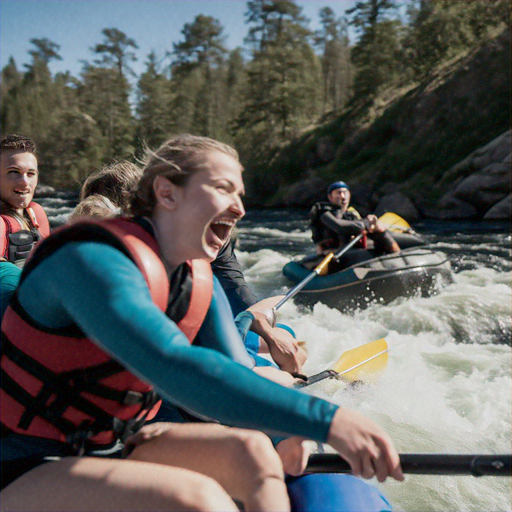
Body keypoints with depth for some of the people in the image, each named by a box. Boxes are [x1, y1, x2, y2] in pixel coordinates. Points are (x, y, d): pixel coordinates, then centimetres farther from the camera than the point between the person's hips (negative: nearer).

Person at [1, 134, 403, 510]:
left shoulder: (199, 280, 0)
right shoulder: (93, 261, -26)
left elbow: (236, 372, 0)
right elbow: (174, 370, -40)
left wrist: (286, 432, -18)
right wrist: (323, 419, -42)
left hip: (116, 444, 7)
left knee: (251, 451, -11)